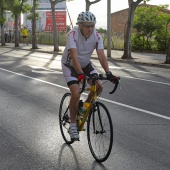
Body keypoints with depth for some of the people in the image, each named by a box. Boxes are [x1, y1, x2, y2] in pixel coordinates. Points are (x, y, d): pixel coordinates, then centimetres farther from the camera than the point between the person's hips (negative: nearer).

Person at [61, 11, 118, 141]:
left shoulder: (96, 36, -18)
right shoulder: (73, 34, -30)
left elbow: (101, 55, -25)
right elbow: (74, 56, -40)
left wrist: (108, 73, -38)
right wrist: (80, 74, -53)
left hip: (86, 64, 5)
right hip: (70, 65, -4)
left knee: (98, 86, -16)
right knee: (76, 94, -21)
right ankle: (73, 124, -4)